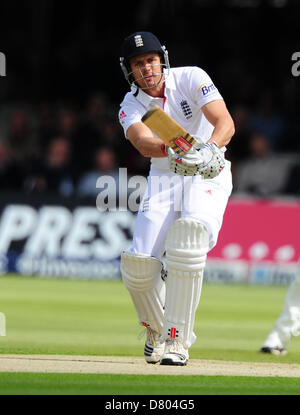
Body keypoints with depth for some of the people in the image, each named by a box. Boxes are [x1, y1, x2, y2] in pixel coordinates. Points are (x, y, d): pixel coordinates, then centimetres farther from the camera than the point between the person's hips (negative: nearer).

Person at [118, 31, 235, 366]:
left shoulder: (191, 78, -11)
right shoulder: (131, 106, -7)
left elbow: (225, 122, -24)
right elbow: (143, 143, -29)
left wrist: (209, 150, -46)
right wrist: (172, 149, -52)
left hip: (208, 178, -3)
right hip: (163, 179, 3)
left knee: (187, 239, -30)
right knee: (138, 264, -12)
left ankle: (177, 340, -22)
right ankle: (157, 330, 20)